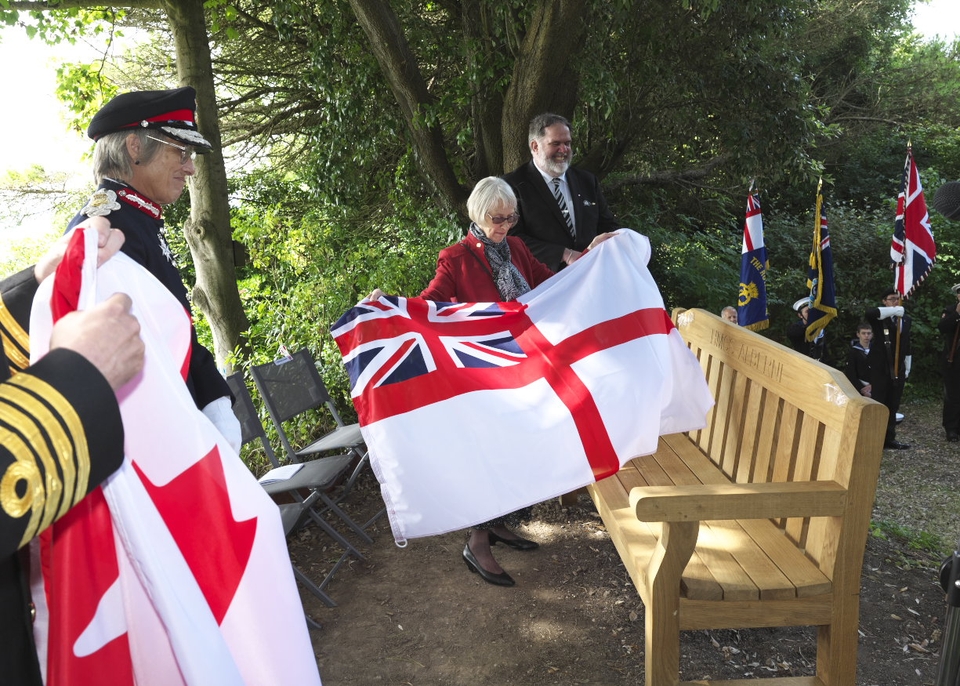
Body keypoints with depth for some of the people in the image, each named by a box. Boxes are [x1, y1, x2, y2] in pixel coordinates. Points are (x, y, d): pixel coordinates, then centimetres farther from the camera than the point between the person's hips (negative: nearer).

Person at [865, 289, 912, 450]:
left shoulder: (906, 319, 14)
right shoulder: (880, 317, -4)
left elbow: (907, 345, 17)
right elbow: (869, 313, -29)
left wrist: (907, 368, 16)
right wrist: (894, 310, -24)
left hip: (898, 369, 5)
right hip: (880, 367, -5)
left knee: (893, 406, 10)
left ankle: (889, 439, 18)